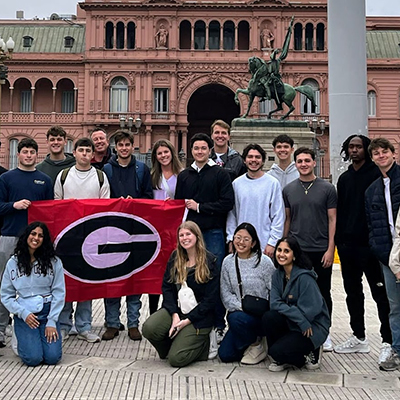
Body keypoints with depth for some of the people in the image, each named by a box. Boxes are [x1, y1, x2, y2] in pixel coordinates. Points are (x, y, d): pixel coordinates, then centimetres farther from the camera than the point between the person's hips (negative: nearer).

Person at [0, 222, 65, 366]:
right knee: (33, 358, -16)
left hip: (47, 312, 0)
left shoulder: (54, 262, 1)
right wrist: (23, 313, -9)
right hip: (24, 315, 0)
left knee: (52, 357, -14)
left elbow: (59, 292, 0)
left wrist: (52, 322, -7)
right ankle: (21, 340, 17)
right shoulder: (13, 263, 4)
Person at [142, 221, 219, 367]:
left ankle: (202, 343, 15)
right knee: (149, 328, -24)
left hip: (199, 316, -4)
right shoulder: (175, 258, 7)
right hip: (175, 309, 5)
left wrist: (188, 320, -13)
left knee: (176, 359, -15)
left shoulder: (209, 261, -8)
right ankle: (169, 348, 8)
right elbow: (166, 287, 3)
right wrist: (174, 315, -12)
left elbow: (210, 299, -10)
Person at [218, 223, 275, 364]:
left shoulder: (264, 262, -7)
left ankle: (256, 346, -6)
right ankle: (253, 339, 21)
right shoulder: (228, 261, 4)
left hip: (261, 315, -4)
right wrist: (239, 306, -14)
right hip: (239, 313, 4)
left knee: (236, 318, -35)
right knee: (225, 354, -7)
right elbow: (225, 292, 1)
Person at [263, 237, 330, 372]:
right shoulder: (278, 275, 1)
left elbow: (309, 310, -21)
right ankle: (282, 359, 0)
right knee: (268, 318, -23)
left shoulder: (304, 277, -21)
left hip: (313, 327, -6)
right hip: (292, 323, 6)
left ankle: (311, 352, 7)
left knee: (277, 351, -22)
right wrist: (300, 318, -21)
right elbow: (275, 303, -9)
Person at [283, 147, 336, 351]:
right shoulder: (288, 189, 6)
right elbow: (286, 219, 10)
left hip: (321, 250, -2)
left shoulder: (327, 188, -1)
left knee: (323, 292, 7)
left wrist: (330, 248, -8)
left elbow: (332, 220, -2)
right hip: (295, 250, 2)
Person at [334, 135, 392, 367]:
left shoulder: (376, 174, -5)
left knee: (380, 293, -3)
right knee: (353, 292, 13)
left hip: (369, 244, -7)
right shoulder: (344, 178, 15)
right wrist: (339, 239, 11)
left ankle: (388, 342, 3)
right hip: (348, 245, 7)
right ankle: (359, 338, 23)